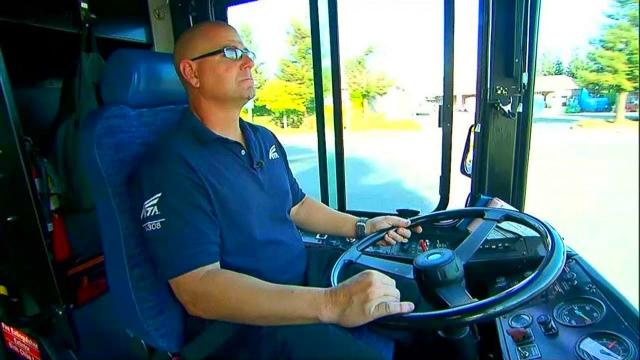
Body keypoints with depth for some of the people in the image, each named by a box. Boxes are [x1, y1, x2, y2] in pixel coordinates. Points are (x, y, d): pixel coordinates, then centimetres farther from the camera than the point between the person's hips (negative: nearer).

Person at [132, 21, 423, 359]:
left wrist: (362, 227, 9)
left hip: (307, 268, 8)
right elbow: (198, 290, -25)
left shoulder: (265, 139, 10)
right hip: (242, 315, -7)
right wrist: (330, 304, -34)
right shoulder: (172, 166, -18)